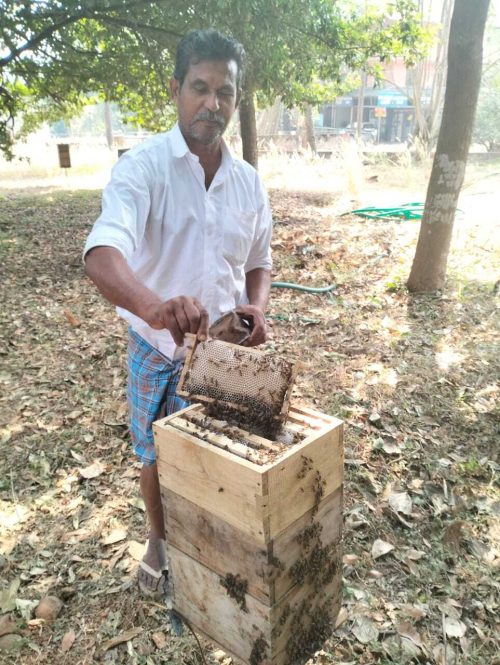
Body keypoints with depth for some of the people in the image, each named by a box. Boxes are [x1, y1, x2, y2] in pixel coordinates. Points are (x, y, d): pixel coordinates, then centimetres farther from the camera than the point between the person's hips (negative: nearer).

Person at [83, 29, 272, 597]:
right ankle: (160, 541, 47)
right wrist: (154, 306, -54)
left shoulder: (248, 181, -2)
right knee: (156, 456, 17)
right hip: (159, 350, -2)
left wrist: (257, 306, -13)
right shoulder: (142, 167, -16)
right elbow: (103, 254, -33)